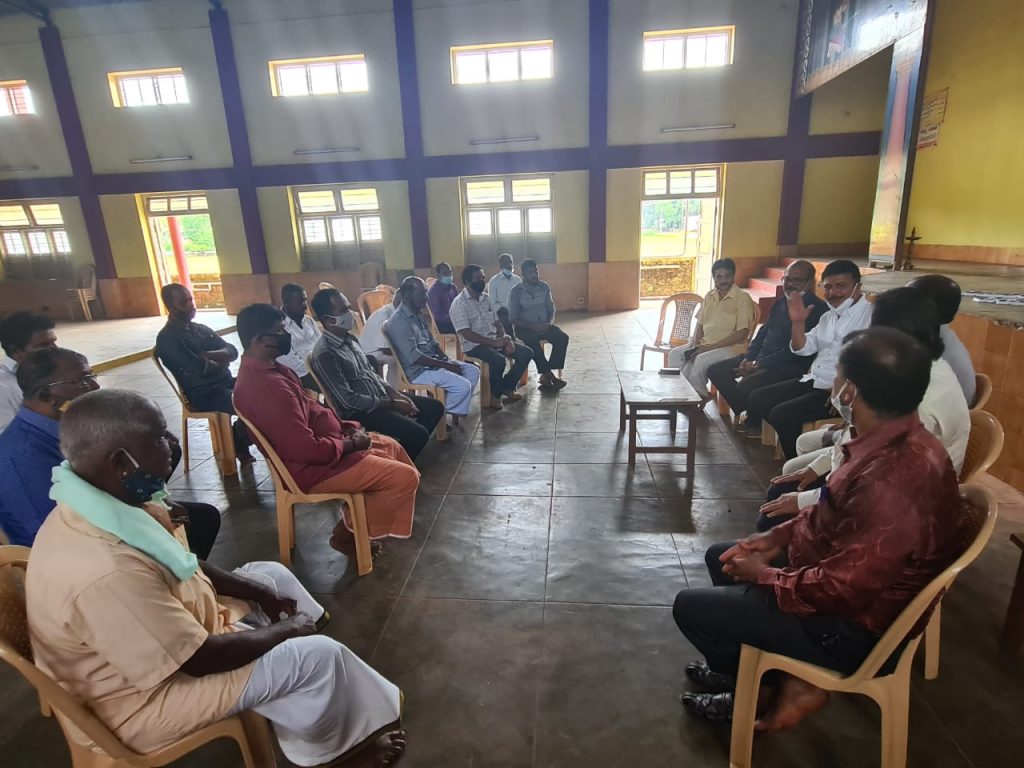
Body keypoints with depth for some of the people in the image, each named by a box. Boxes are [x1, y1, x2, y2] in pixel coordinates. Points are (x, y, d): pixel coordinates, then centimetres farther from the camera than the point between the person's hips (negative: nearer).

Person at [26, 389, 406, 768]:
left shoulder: (98, 504, -9)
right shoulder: (106, 573, -38)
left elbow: (183, 565, 5)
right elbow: (200, 659, -28)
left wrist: (261, 593, 0)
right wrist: (286, 630, -13)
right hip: (149, 695, -9)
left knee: (272, 574, 15)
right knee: (320, 656, -10)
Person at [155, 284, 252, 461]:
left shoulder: (201, 328, 15)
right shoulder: (167, 339, -11)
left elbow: (232, 352, 6)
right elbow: (200, 369, -21)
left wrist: (208, 356, -13)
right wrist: (221, 362, -2)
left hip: (225, 382, 8)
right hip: (204, 394, -8)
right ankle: (239, 445, 2)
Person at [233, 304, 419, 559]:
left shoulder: (266, 368, 4)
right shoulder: (268, 386, -30)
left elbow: (310, 407, 14)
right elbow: (308, 450, -31)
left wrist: (346, 426, 1)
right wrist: (350, 444, -14)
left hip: (320, 446, 11)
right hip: (312, 467, -11)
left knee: (392, 447, 20)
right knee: (406, 477, -12)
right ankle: (350, 532, 4)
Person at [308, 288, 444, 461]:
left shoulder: (349, 338, 7)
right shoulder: (324, 354, -21)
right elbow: (348, 400, -23)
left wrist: (395, 394, 0)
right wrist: (392, 404, -17)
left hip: (380, 397, 9)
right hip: (359, 411, -9)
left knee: (435, 407, 5)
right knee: (418, 434, -22)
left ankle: (408, 449, 17)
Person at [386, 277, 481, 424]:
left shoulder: (418, 314, 9)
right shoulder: (399, 322, -21)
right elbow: (414, 357, -26)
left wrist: (447, 359, 0)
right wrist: (445, 365, -20)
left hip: (433, 361, 10)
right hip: (418, 370, -10)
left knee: (473, 371, 7)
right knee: (463, 386, -21)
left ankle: (458, 410, 11)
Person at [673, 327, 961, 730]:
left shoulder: (894, 482, -37)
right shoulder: (898, 441, -6)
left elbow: (838, 590, -30)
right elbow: (835, 514, 10)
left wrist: (763, 574, -14)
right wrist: (780, 534, 2)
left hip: (852, 624, -9)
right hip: (842, 575, 9)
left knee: (690, 608, -5)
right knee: (720, 557, 18)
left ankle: (772, 687, 18)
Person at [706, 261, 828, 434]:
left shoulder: (817, 308, -12)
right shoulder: (780, 304, 16)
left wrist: (758, 365, -19)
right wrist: (748, 358, -1)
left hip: (790, 366, -9)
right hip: (760, 358, 9)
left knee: (745, 385, -31)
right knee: (715, 370, -1)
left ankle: (755, 423, -1)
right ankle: (744, 413, 8)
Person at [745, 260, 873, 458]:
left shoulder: (869, 315, -12)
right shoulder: (828, 316, 16)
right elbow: (803, 349, 16)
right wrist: (798, 323, 0)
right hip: (813, 381, 9)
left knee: (782, 414, -24)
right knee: (757, 399, 3)